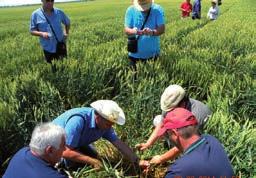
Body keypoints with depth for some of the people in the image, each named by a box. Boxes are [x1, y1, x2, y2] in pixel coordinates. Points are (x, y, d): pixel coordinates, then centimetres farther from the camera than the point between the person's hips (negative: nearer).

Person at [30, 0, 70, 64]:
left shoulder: (59, 12, -2)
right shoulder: (35, 14, -7)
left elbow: (67, 22, 16)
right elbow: (32, 31, -5)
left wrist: (66, 33, 0)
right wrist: (41, 33, -24)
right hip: (48, 49, -1)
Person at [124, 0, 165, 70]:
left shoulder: (158, 10, -6)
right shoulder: (131, 10, -5)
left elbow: (162, 29, -14)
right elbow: (126, 30, -9)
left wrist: (152, 32, -35)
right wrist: (135, 32, -31)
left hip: (152, 53, 0)